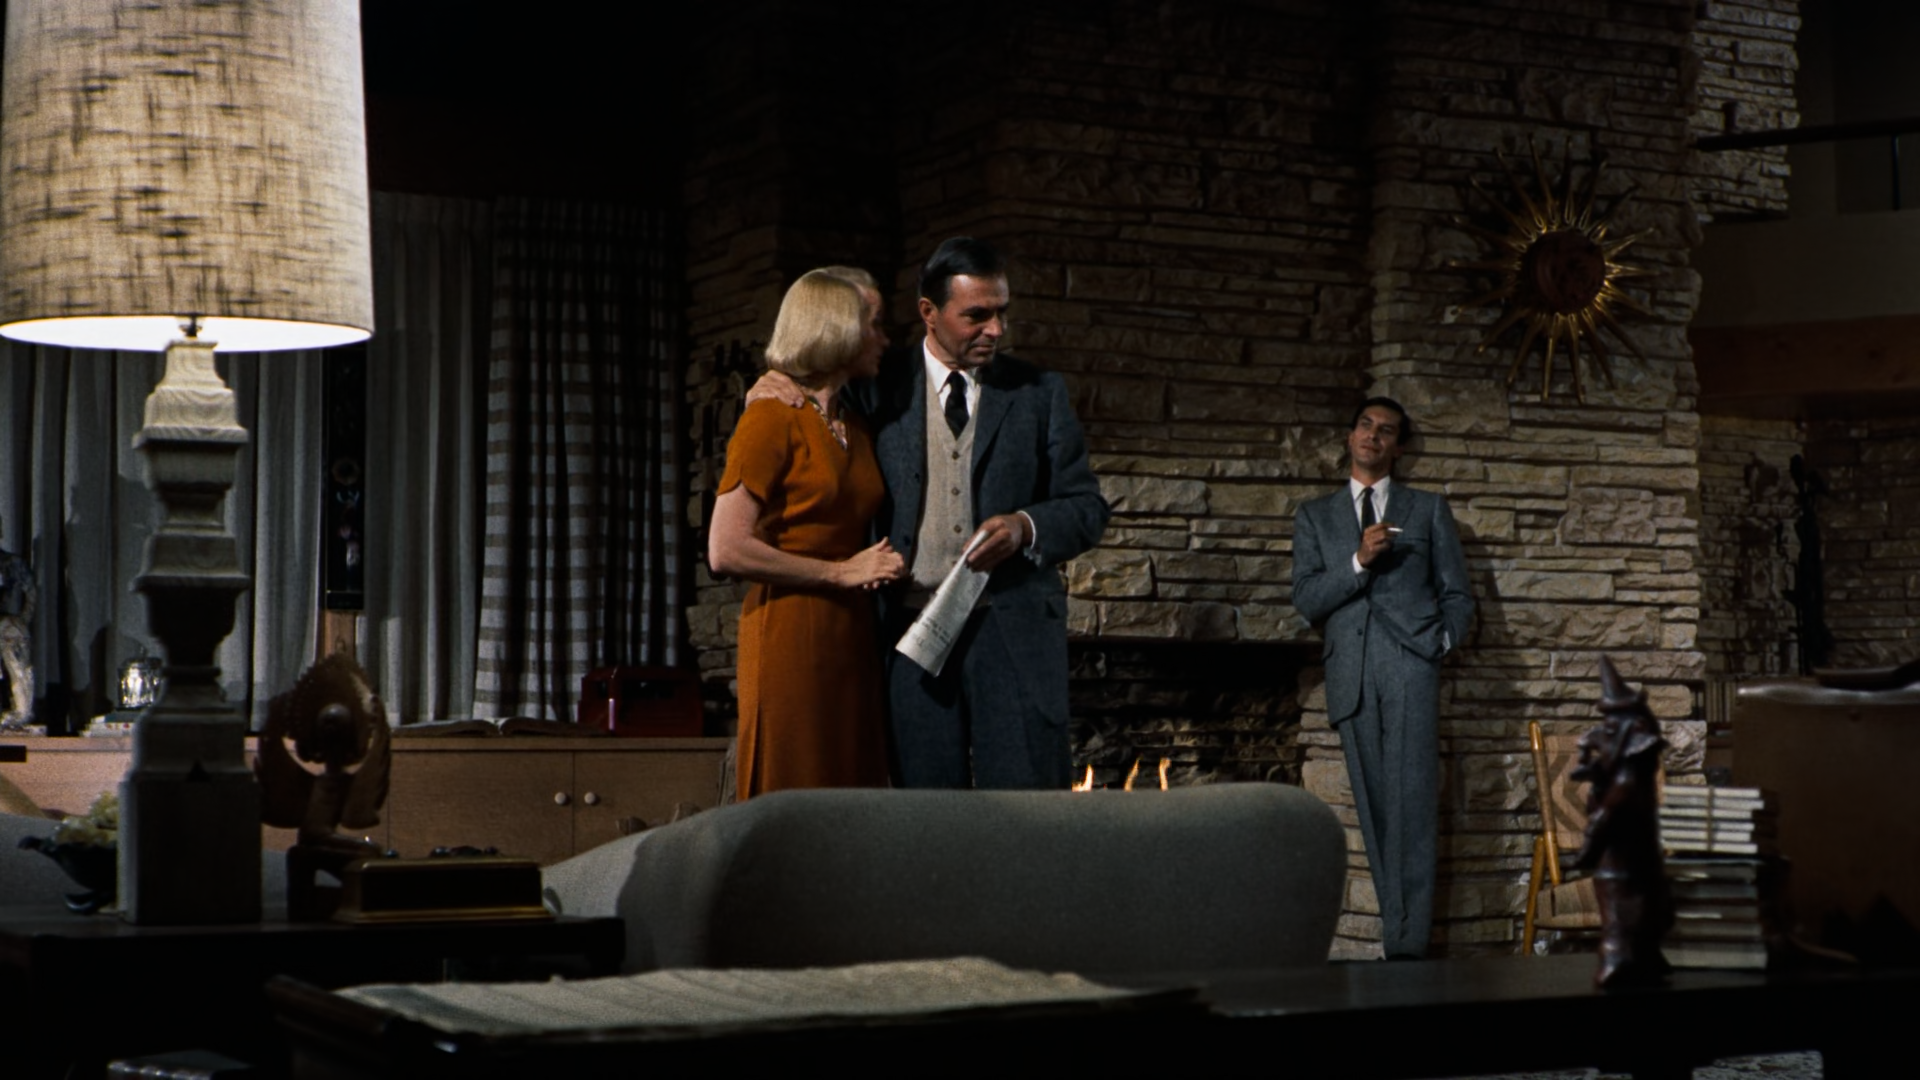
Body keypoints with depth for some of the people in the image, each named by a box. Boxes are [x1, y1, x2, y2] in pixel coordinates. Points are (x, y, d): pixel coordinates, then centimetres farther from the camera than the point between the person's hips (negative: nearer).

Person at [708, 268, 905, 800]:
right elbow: (726, 551, -14)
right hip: (790, 638, -7)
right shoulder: (773, 418, -6)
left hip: (850, 638, 7)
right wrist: (840, 572, -10)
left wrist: (878, 566, 8)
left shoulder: (856, 427, 17)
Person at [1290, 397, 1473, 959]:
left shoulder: (1428, 510, 18)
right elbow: (1306, 600, 7)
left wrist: (1442, 640, -1)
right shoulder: (1316, 517, 19)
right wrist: (1359, 562, -8)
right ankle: (1395, 939, 1)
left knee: (1412, 804, -12)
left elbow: (1457, 595, 17)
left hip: (1409, 665, -2)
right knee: (1374, 809, 0)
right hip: (1351, 674, 2)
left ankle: (1409, 944, -15)